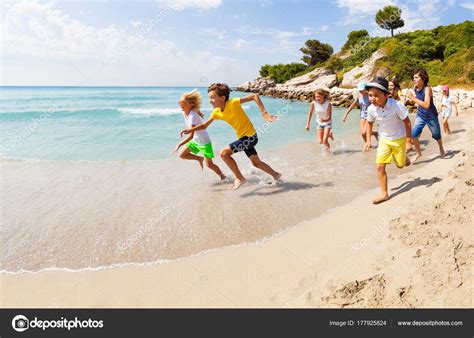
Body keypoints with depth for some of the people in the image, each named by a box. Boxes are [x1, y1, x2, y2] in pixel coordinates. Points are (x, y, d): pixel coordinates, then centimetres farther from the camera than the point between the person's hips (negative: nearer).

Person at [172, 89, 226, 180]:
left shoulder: (192, 116, -32)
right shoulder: (184, 112, -7)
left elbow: (191, 135, -40)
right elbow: (197, 110, 15)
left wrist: (179, 145, -46)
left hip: (204, 141, -8)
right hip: (195, 140, 8)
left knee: (209, 164, 0)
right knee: (182, 154, 0)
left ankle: (223, 177, 23)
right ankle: (199, 159, 22)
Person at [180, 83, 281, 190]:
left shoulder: (233, 103, -23)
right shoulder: (216, 112, -2)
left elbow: (255, 96, -24)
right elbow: (204, 125, 9)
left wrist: (264, 113, -29)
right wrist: (190, 130, -6)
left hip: (250, 136, -8)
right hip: (242, 137, 8)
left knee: (224, 153, -18)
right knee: (256, 163, 22)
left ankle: (240, 178, -2)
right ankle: (275, 174, 47)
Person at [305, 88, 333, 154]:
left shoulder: (328, 104, -25)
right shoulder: (314, 103, -20)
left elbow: (329, 117, -24)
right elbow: (310, 113, -5)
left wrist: (324, 120, -46)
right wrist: (308, 124, -4)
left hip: (327, 123, -3)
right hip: (319, 123, 3)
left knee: (325, 141, -14)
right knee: (320, 142, -1)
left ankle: (328, 150, 18)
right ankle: (328, 135, 31)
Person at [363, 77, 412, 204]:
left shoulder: (396, 105, -28)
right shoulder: (371, 109, -16)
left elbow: (407, 122, -16)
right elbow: (369, 123, 4)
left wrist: (408, 141, -15)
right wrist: (368, 141, -1)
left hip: (399, 139, -2)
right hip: (384, 139, 3)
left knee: (400, 165, 13)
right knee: (379, 166, -8)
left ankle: (405, 158, 51)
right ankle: (384, 193, 3)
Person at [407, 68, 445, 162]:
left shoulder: (427, 88, -26)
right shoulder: (414, 88, -8)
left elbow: (426, 105, -38)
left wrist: (413, 98, -39)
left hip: (431, 116, -4)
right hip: (420, 116, 4)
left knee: (436, 135, 17)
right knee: (413, 134, -14)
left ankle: (441, 148, 48)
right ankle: (418, 153, 5)